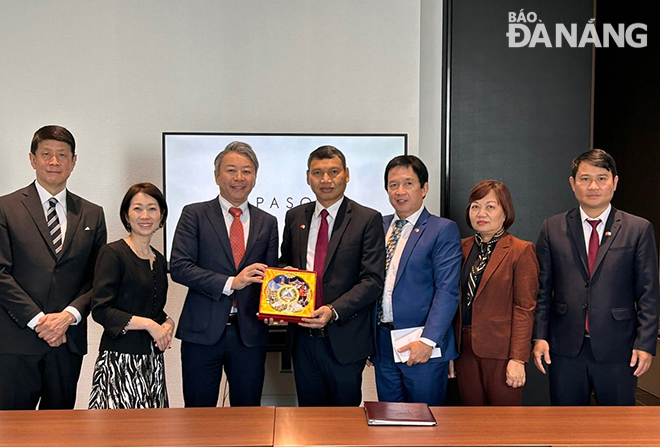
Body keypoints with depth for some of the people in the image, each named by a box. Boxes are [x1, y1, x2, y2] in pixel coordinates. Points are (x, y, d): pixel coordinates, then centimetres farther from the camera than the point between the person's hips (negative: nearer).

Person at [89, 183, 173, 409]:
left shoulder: (159, 260, 14)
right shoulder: (113, 253, -6)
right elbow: (100, 310, -12)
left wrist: (167, 323, 2)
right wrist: (148, 324, -14)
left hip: (153, 360, 6)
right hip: (119, 358, -6)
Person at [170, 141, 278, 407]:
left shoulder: (267, 223, 10)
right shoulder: (194, 215, 0)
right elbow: (179, 267, -10)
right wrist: (230, 283, -18)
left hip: (250, 333, 3)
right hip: (203, 331, -2)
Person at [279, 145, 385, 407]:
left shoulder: (368, 220, -6)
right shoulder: (295, 217, 9)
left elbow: (372, 281, -11)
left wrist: (334, 311, -23)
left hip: (344, 340, -4)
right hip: (303, 337, 4)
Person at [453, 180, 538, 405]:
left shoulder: (521, 251, -5)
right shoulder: (463, 248, 11)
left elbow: (525, 308, -9)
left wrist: (518, 359, -14)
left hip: (501, 352, -5)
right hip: (465, 350, 5)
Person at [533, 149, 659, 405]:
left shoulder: (639, 229, 1)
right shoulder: (552, 228, 4)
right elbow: (542, 288, 5)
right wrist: (539, 336, 0)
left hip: (618, 351, -1)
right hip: (564, 349, 1)